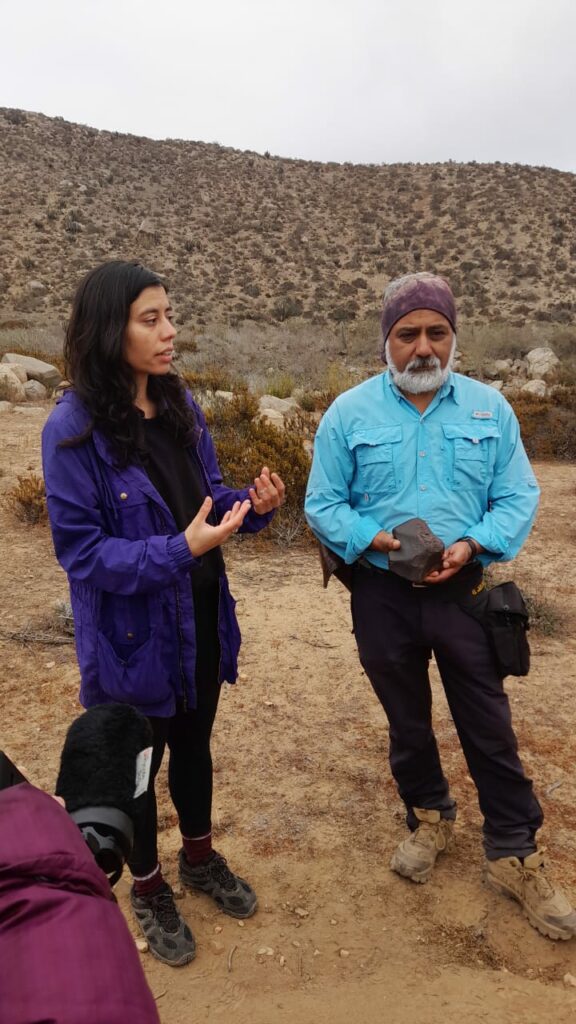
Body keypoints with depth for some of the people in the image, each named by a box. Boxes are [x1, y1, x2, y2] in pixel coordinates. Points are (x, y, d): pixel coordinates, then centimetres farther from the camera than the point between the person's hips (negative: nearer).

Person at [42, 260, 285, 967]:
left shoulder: (179, 404, -1)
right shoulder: (74, 428, -21)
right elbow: (80, 550, -20)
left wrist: (251, 505, -12)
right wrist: (179, 552, -30)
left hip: (200, 621, 6)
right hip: (131, 635, -6)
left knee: (194, 745, 25)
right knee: (137, 764, 17)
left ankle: (199, 858, 51)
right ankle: (148, 889, 44)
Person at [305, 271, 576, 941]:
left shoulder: (489, 408, -1)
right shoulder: (349, 413, -4)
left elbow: (518, 498, -1)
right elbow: (323, 505, -3)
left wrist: (472, 544, -19)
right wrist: (377, 540, -19)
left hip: (463, 593, 0)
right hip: (383, 597, 0)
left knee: (489, 726, 7)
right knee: (407, 722, 18)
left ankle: (514, 854, 26)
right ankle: (428, 818, 42)